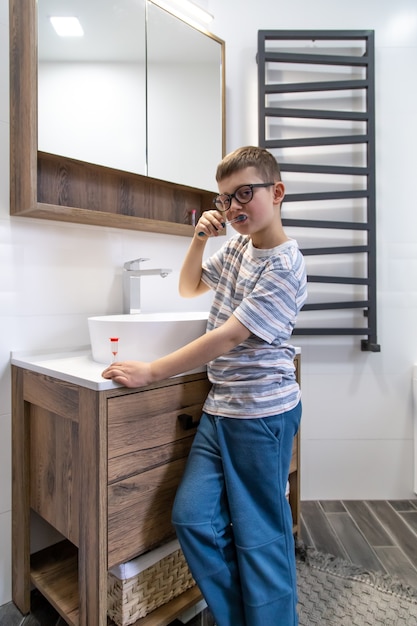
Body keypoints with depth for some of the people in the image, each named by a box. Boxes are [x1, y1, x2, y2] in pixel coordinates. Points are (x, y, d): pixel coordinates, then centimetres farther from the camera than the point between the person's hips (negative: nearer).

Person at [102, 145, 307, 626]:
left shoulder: (284, 266, -15)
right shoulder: (237, 245, 11)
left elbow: (230, 336, -22)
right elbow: (189, 288, 22)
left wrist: (150, 372, -20)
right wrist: (200, 239, 4)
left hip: (261, 412, -7)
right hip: (220, 406, 8)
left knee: (259, 534, 7)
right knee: (192, 518, 9)